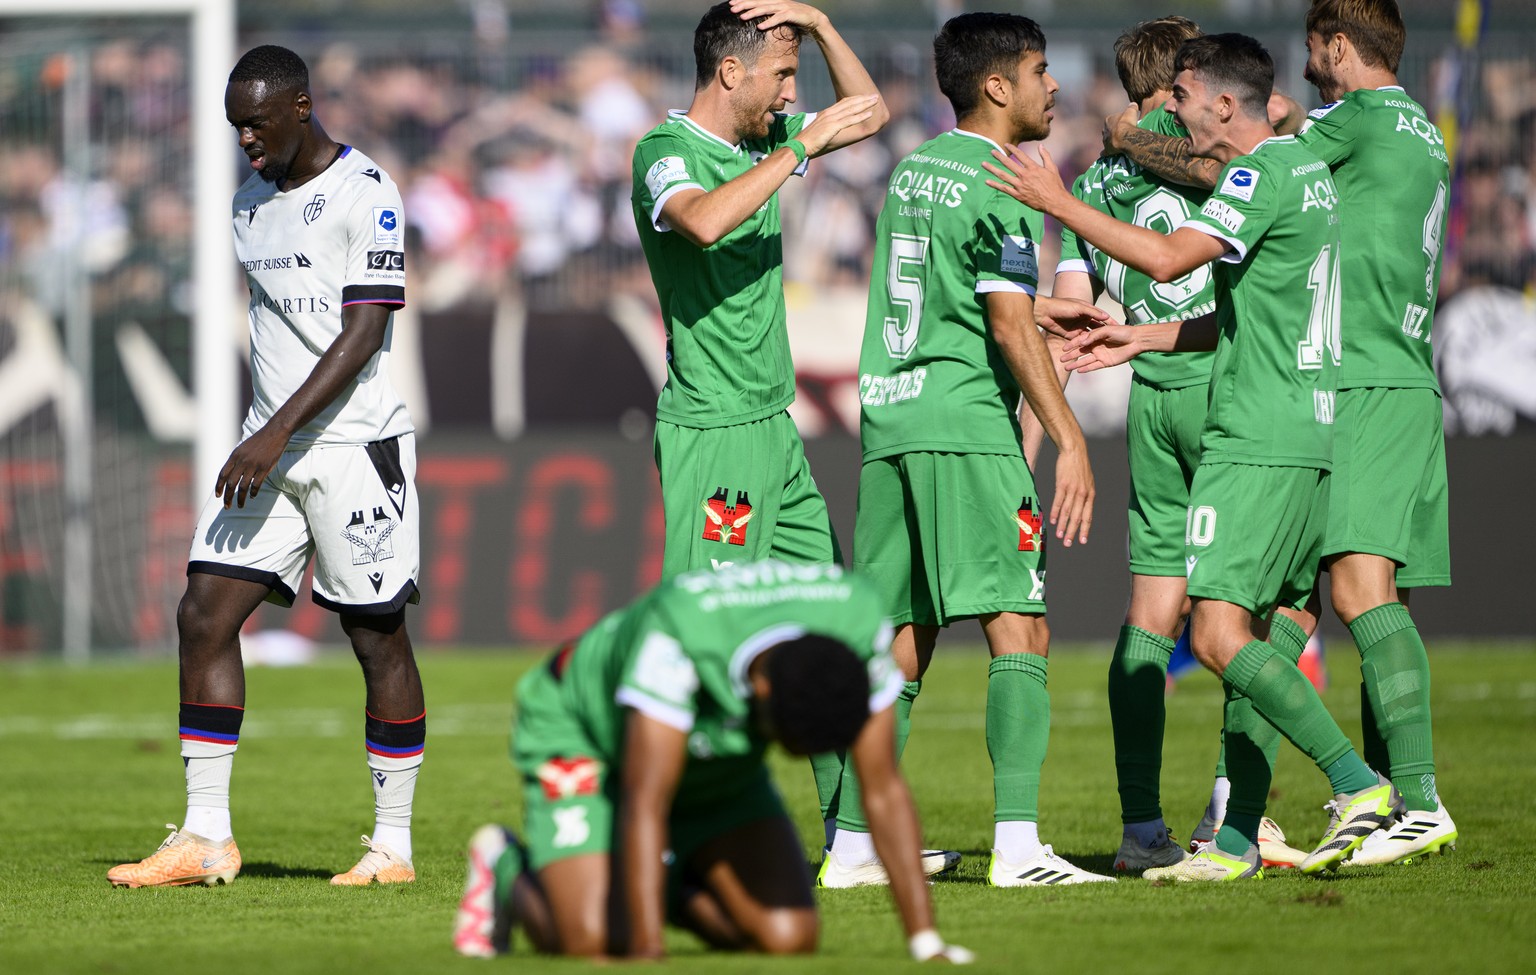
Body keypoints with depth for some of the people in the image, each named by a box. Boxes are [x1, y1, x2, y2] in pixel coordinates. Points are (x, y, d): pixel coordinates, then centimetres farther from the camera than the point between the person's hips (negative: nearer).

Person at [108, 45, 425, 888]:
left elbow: (362, 334, -17)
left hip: (353, 445, -7)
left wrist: (277, 433, -21)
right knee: (204, 614, -3)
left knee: (377, 635, -1)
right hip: (268, 450, 7)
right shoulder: (249, 203, 14)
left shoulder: (364, 194, -10)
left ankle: (393, 845, 6)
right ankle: (205, 838, 0)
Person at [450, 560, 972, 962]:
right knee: (590, 939, -22)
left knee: (788, 936, -14)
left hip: (720, 772, 4)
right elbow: (644, 804, -43)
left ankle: (672, 892, 16)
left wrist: (925, 940, -23)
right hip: (586, 739, -4)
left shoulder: (858, 621, -29)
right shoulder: (680, 632, -43)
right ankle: (510, 868, 12)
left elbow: (884, 791, -20)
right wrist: (646, 955, -48)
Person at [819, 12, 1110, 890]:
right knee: (1020, 628, -10)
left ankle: (854, 845, 9)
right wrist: (1070, 440, -15)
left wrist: (1053, 320, 36)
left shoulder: (913, 172, 18)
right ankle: (1017, 844, -20)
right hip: (965, 427, -8)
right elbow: (1012, 329, -15)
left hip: (888, 422, 8)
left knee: (902, 642, 11)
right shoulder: (995, 186, -8)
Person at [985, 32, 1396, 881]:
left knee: (1220, 634, -14)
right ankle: (1237, 842, 8)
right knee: (1247, 636, 9)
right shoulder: (1306, 170, 17)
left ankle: (1356, 783, -16)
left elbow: (1169, 258, -22)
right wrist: (1141, 339, 23)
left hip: (1254, 443, -10)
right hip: (1304, 437, 10)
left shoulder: (1262, 174, -12)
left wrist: (1058, 203, -14)